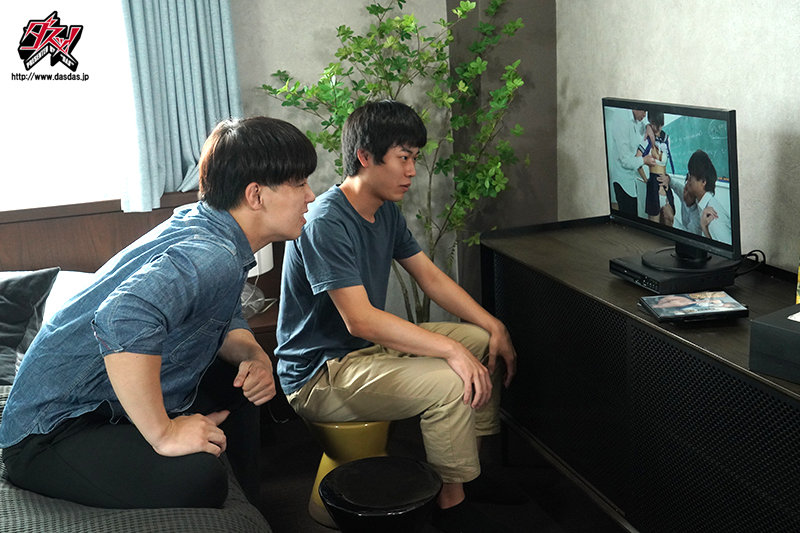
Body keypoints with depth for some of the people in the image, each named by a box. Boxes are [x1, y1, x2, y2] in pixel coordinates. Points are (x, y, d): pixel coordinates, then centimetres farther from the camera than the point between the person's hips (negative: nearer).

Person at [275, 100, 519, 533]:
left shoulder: (385, 210, 5)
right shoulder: (327, 222, -25)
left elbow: (431, 277, 9)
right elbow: (360, 320, -32)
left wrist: (494, 327, -2)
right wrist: (451, 350, -32)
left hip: (372, 346, 10)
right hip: (318, 375, -10)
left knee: (484, 343, 8)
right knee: (449, 382, -28)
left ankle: (475, 465, 19)